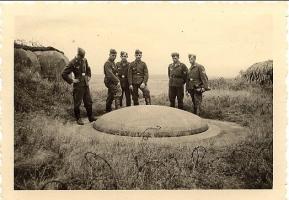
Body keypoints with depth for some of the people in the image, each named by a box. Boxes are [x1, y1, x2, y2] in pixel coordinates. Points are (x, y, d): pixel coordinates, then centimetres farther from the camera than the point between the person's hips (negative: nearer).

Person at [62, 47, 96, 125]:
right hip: (78, 85, -6)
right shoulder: (72, 63, -12)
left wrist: (88, 77, 16)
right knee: (77, 103, 3)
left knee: (89, 102, 10)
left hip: (86, 84, 6)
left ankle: (91, 117, 21)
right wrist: (72, 80, -11)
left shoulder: (85, 60, 7)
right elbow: (64, 74, -10)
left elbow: (88, 69, 28)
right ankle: (78, 119, 16)